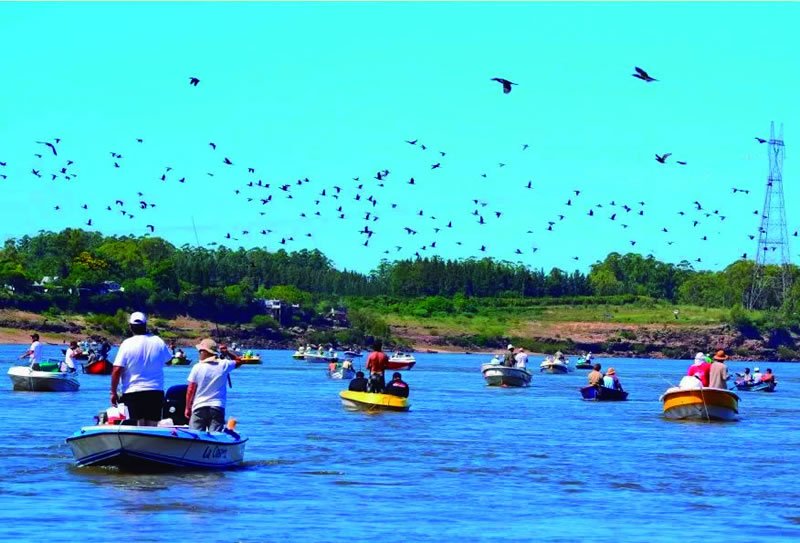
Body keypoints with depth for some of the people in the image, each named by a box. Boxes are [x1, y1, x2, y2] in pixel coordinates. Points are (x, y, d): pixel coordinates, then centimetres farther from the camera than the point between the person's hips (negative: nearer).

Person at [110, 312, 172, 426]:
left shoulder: (127, 344, -7)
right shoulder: (158, 342, 2)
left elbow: (116, 370, -10)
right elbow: (168, 359, 20)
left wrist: (113, 392, -3)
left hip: (133, 392, -3)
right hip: (156, 392, 3)